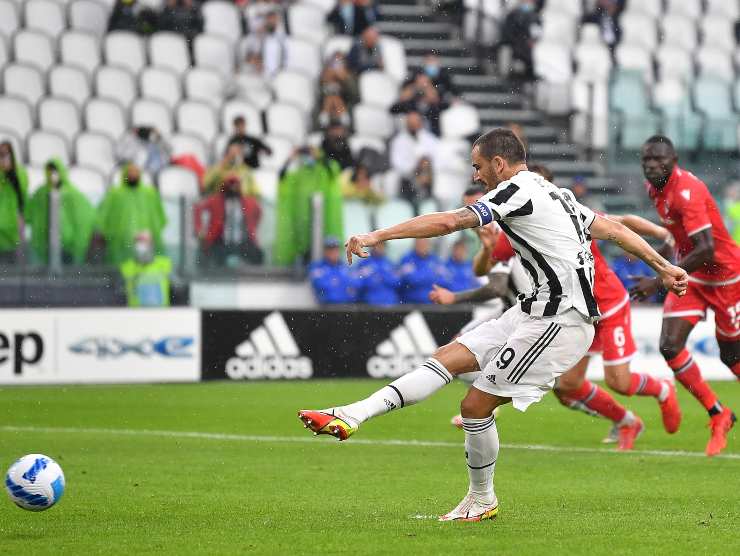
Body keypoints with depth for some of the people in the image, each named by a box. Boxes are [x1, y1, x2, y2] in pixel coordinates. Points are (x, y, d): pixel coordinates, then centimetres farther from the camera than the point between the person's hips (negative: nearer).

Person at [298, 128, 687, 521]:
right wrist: (662, 266, 34)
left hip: (561, 320, -10)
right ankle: (351, 417, -7)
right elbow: (615, 230, 24)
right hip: (537, 311, 10)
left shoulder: (517, 190, -11)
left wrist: (377, 236, -18)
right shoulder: (553, 194, 19)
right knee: (450, 356, 1)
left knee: (476, 404, -5)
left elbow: (449, 222, -19)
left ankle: (481, 500, 13)